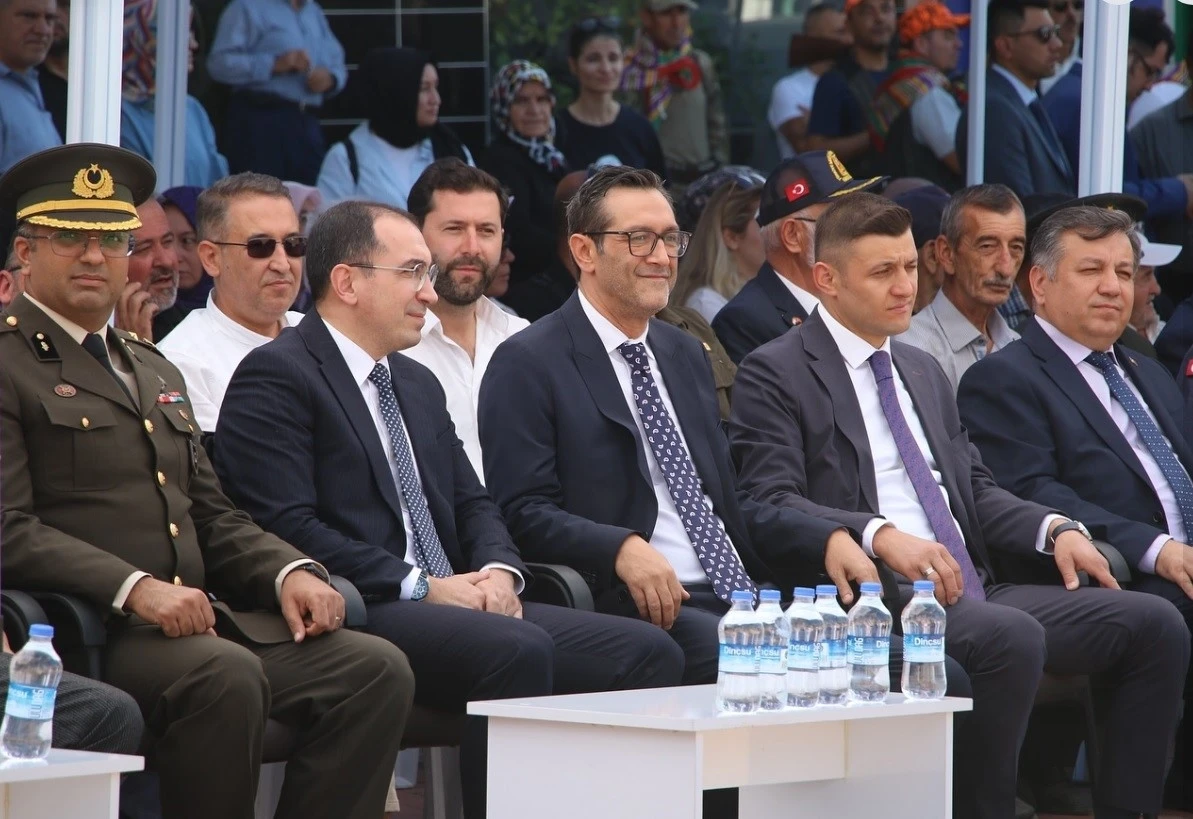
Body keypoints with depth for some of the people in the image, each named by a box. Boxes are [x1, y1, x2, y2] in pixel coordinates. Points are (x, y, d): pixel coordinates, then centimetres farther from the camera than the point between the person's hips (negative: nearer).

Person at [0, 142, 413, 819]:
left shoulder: (156, 372, 27)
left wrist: (290, 571, 3)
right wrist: (134, 587, -23)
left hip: (203, 615, 8)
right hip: (89, 630, -8)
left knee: (378, 669, -13)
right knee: (227, 674, -35)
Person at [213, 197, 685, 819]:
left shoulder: (418, 383, 26)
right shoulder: (276, 376, -3)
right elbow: (287, 526, -13)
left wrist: (498, 570, 0)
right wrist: (422, 586, -16)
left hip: (458, 604, 8)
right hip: (358, 616, -8)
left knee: (647, 653, -11)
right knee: (519, 650, -35)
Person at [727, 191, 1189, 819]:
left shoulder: (923, 371, 25)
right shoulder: (774, 374, 0)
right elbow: (772, 505, -11)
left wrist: (1055, 529, 4)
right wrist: (880, 536, -27)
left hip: (972, 590, 8)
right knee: (1013, 637, -36)